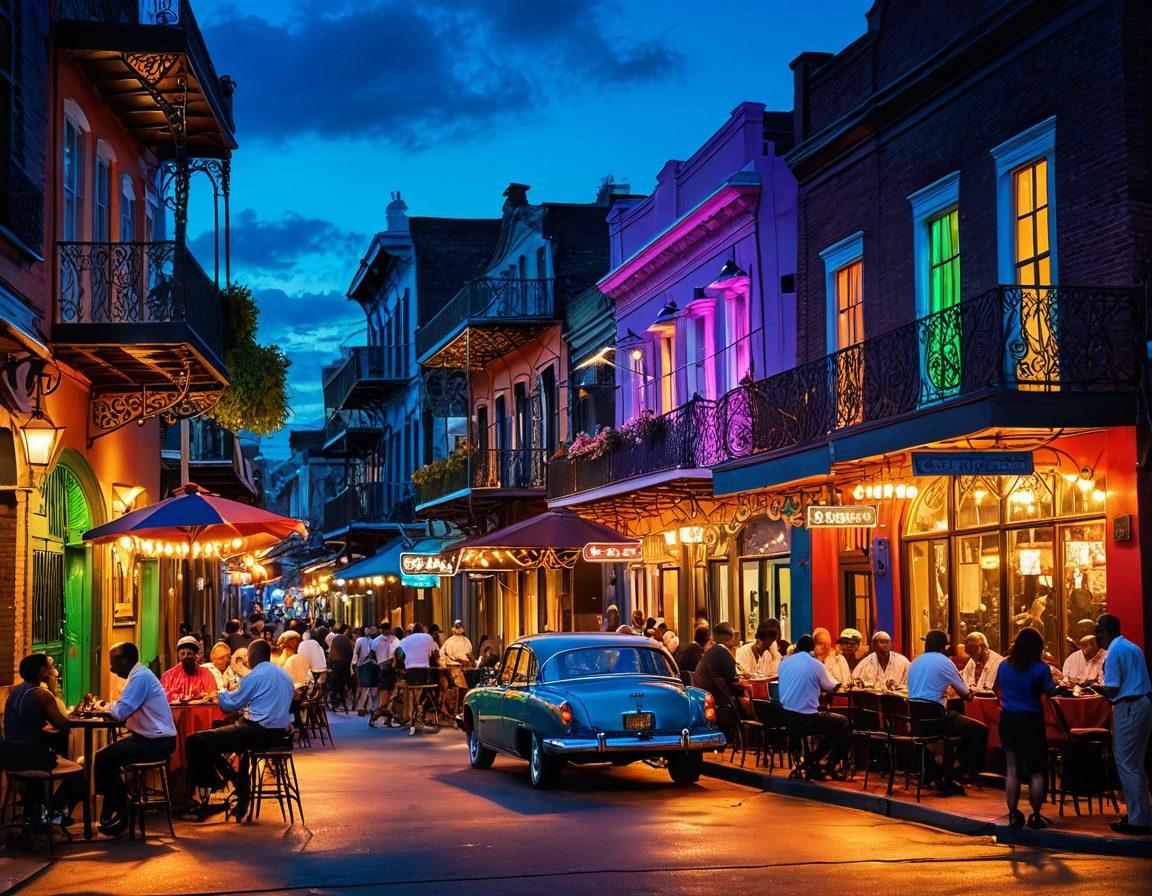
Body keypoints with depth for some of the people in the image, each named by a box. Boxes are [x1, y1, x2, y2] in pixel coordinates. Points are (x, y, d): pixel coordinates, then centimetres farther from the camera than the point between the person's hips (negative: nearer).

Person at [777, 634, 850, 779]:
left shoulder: (784, 662, 7)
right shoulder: (816, 664, -10)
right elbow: (831, 687, 4)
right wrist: (826, 670, 24)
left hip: (786, 717, 7)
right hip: (806, 719, -7)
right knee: (844, 724, 14)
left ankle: (812, 761, 23)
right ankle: (830, 767, 17)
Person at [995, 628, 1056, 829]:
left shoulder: (1004, 666, 3)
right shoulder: (1040, 668, -11)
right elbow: (1051, 691, -2)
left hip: (1007, 720, 4)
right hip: (1031, 721, -4)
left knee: (1012, 770, 9)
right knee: (1037, 771, 6)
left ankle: (1013, 815, 7)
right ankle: (1036, 816, 6)